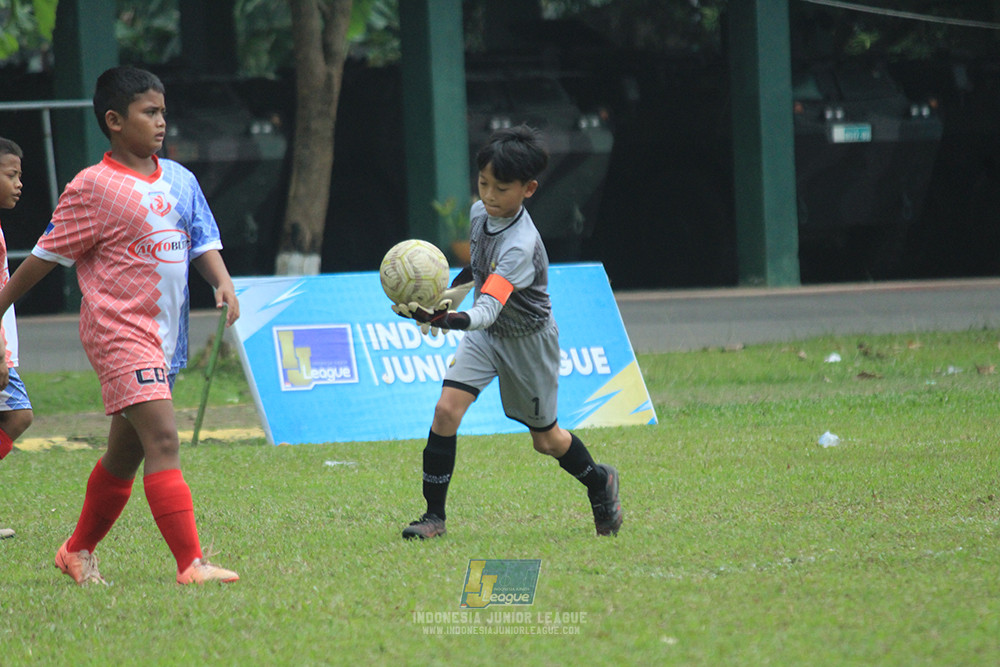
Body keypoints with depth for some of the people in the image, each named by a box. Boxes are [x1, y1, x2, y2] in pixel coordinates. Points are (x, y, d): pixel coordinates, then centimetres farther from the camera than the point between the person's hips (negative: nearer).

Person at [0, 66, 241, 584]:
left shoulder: (180, 181, 11)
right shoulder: (93, 188, -8)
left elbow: (203, 242, 12)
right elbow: (46, 256, -2)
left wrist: (222, 281, -9)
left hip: (165, 336, 7)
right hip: (118, 331, -7)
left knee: (124, 455, 16)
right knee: (163, 439, -19)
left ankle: (79, 552, 34)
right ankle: (191, 564, -24)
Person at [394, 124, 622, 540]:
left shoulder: (521, 246, -35)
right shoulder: (480, 212, -12)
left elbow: (488, 310, -47)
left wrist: (445, 319, -62)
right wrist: (457, 288, 11)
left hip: (527, 340, -6)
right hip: (485, 336, 6)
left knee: (545, 439, 11)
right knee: (447, 408, -15)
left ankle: (599, 482, 42)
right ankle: (434, 515, -9)